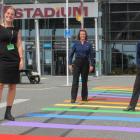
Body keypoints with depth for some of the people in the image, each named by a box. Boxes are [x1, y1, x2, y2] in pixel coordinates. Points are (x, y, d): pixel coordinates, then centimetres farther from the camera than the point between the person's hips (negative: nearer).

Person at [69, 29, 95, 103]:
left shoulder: (88, 44, 4)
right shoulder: (76, 44, 3)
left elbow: (92, 55, 3)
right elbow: (71, 54, 4)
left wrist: (91, 65, -4)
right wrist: (70, 64, -3)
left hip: (85, 63, 1)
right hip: (77, 62, -1)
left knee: (84, 80, 9)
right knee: (75, 80, -9)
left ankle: (84, 97, 20)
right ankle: (73, 98, -12)